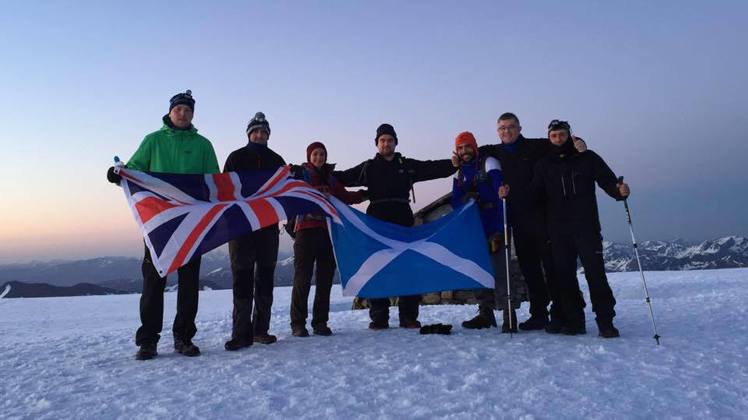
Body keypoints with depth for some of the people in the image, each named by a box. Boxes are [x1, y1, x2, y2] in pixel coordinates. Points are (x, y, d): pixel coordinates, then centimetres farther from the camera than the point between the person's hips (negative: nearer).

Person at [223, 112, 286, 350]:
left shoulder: (276, 160, 15)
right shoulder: (236, 157, 8)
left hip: (268, 224, 3)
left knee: (265, 277, 5)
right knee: (242, 277, -5)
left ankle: (261, 329, 13)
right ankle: (241, 333, -2)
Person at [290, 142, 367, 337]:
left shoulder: (331, 177, 19)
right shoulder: (300, 174, 7)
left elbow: (344, 197, 15)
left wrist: (365, 194, 3)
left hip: (327, 231, 4)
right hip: (306, 230, -4)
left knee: (325, 278, 5)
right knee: (303, 278, -4)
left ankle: (320, 322, 13)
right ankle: (298, 324, 3)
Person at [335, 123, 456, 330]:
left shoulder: (408, 165, 15)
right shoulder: (368, 168, 13)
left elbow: (435, 168, 9)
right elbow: (344, 178, 5)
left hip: (403, 221, 1)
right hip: (377, 222, -1)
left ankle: (408, 316, 7)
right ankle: (379, 316, 6)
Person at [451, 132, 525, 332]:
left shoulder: (489, 163, -3)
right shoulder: (459, 174, 15)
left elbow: (501, 195, -13)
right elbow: (455, 203, 9)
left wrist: (500, 229, -20)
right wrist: (466, 197, -16)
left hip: (494, 227, -6)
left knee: (500, 270, -12)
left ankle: (509, 315, -8)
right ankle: (485, 312, 19)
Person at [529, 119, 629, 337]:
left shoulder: (587, 158, 8)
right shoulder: (543, 165, 13)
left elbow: (607, 180, 3)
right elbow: (535, 195, 9)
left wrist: (620, 190, -19)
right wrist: (510, 194, -7)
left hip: (586, 227, -2)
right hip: (558, 230, 2)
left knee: (595, 272, -6)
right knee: (564, 274, 3)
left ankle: (605, 321, 1)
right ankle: (573, 320, 12)